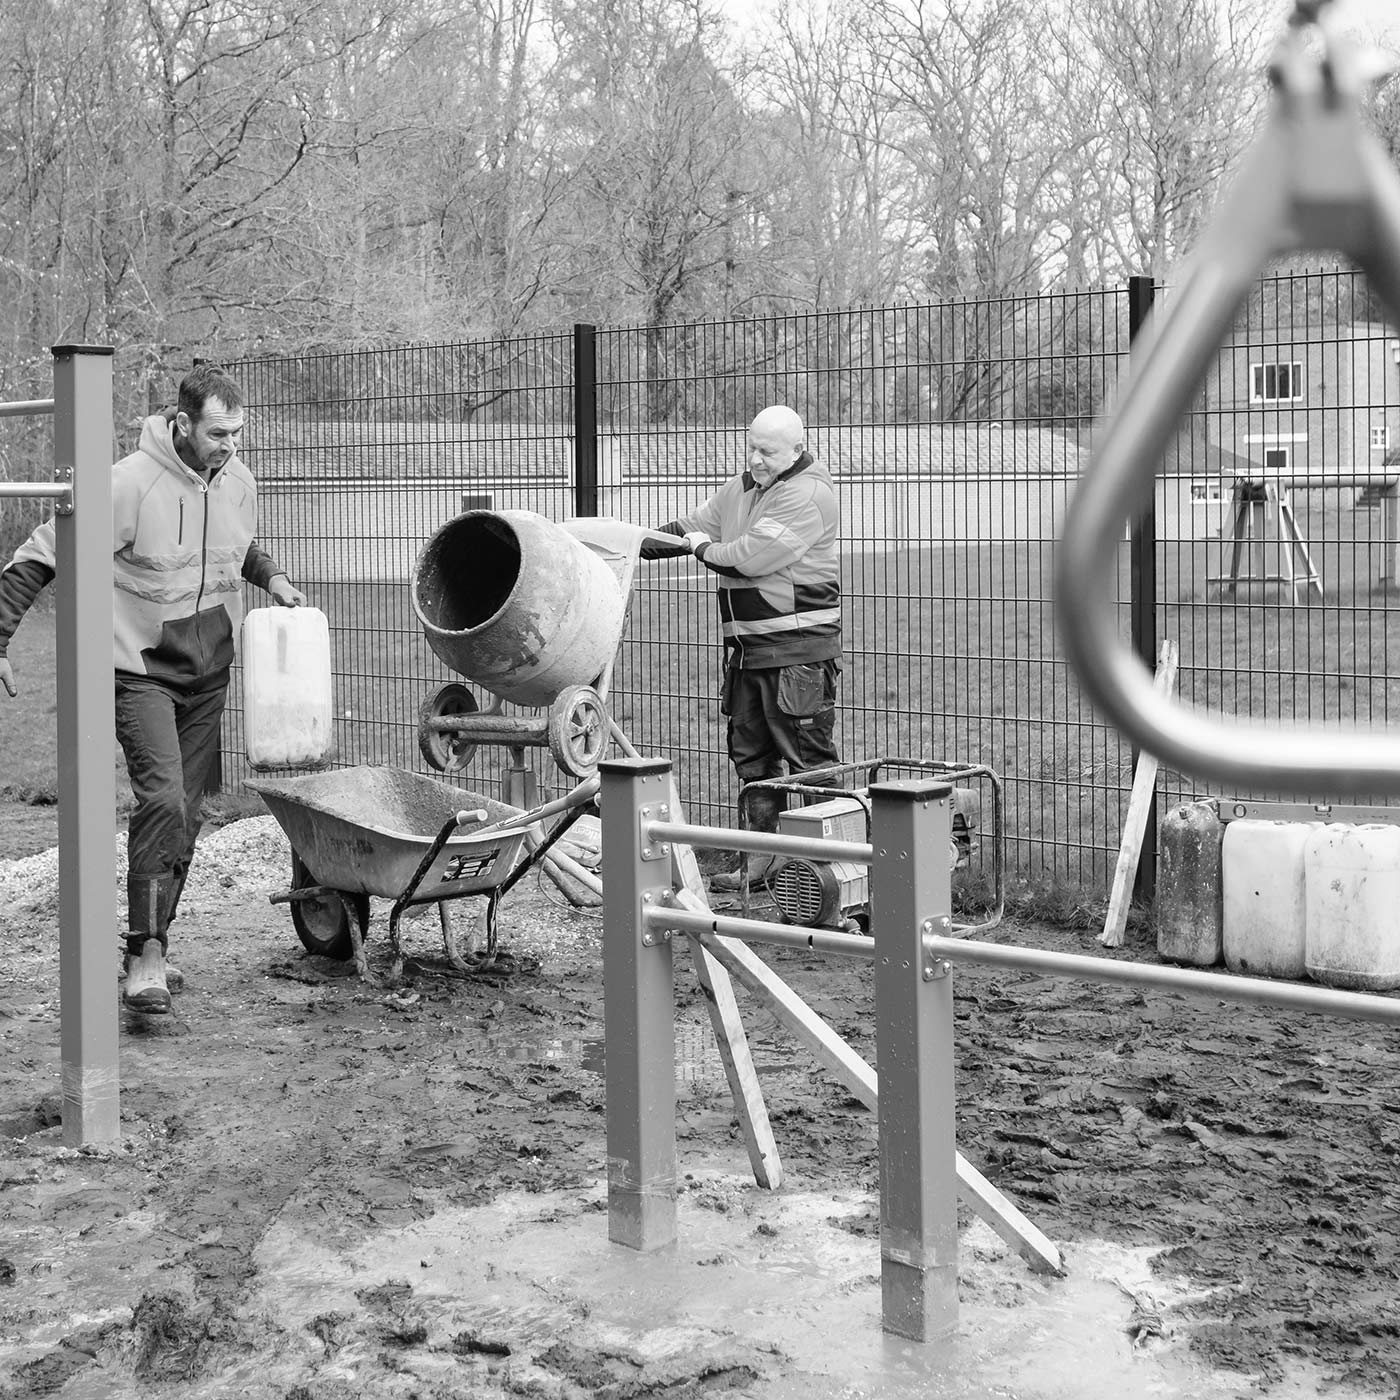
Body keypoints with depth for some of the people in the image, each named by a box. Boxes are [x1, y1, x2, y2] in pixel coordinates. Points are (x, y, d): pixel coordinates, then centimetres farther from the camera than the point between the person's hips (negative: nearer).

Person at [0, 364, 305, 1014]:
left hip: (209, 669, 6)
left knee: (185, 810, 10)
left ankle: (152, 941, 23)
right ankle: (147, 951, -16)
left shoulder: (237, 482, 0)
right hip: (143, 667, -6)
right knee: (161, 797, -20)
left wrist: (271, 576, 7)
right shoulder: (130, 484, -20)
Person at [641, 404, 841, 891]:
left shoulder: (808, 495, -15)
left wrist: (704, 549, -3)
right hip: (748, 645, 9)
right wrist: (634, 544, 6)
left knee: (808, 758, -6)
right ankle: (762, 857, 21)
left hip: (798, 648, -9)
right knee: (751, 755, 13)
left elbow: (750, 557, -21)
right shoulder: (741, 488, 14)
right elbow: (692, 527, 20)